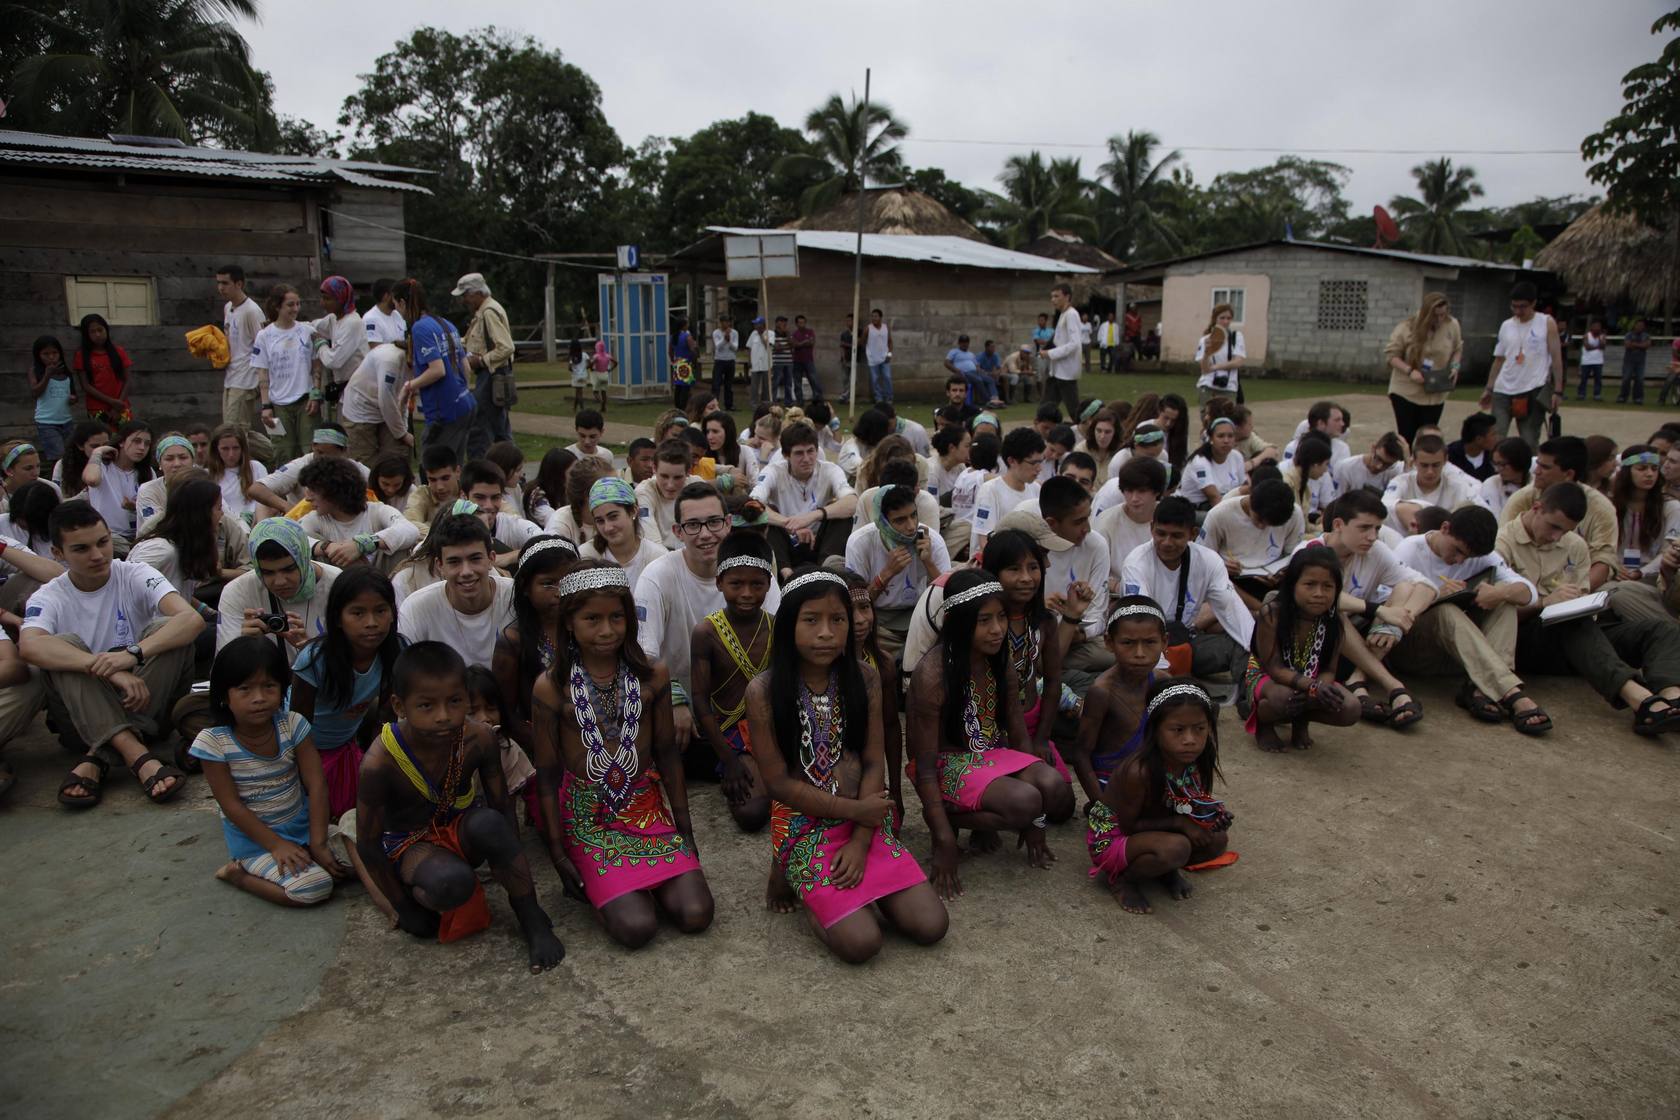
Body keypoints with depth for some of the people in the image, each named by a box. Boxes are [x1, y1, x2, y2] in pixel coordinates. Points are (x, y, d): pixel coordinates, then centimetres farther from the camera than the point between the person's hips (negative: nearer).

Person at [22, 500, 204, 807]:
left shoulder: (136, 576, -4)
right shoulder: (48, 598, -2)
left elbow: (192, 619, -24)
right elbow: (29, 646, -27)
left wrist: (133, 653, -40)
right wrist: (107, 669, -41)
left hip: (148, 700, 0)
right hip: (82, 707, 1)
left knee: (164, 629, -23)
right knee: (65, 644, -25)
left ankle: (98, 759, -30)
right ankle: (138, 756, -42)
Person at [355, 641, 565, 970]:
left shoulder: (479, 739, -21)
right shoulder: (380, 762, -29)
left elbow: (502, 808, -9)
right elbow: (368, 844, -17)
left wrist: (517, 878, -11)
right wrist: (405, 908, -10)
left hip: (460, 827, 2)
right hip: (410, 842, -2)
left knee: (489, 824, -35)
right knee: (452, 883, -36)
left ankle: (532, 920, -19)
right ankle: (419, 895, 0)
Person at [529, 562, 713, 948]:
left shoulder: (652, 676, -5)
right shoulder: (551, 688, -11)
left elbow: (667, 753, 5)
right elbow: (547, 774, -4)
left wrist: (685, 827, 8)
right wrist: (558, 854, -2)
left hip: (646, 805, 3)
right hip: (588, 818, -3)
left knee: (695, 914, -12)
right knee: (636, 927, -18)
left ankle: (643, 880, 15)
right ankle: (595, 879, 11)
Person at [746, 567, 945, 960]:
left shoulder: (864, 679, -1)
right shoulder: (764, 690, -13)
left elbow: (874, 763, -1)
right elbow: (778, 782, -11)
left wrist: (861, 840, -12)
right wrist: (855, 810, -11)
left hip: (865, 820, 4)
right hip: (804, 824, -4)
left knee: (930, 926, -8)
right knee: (860, 941, -20)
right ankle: (791, 874, 7)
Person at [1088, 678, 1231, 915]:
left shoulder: (1196, 763, -13)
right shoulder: (1139, 772, -33)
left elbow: (1189, 807, 4)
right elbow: (1128, 825, -22)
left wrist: (1209, 814, -17)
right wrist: (1179, 822, -23)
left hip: (1147, 832, 7)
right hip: (1111, 838, -7)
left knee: (1218, 840, -7)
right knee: (1176, 848, -32)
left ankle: (1166, 869, 13)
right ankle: (1123, 880, -6)